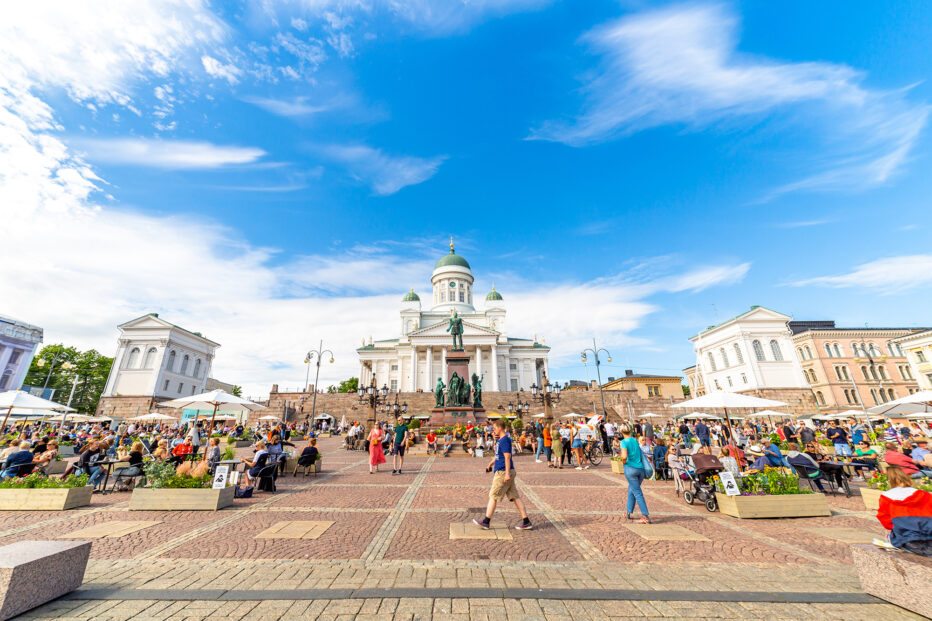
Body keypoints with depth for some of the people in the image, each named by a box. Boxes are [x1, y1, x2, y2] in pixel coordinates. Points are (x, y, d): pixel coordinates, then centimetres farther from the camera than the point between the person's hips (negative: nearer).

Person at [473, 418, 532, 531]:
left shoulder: (505, 440, -16)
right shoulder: (499, 440, 15)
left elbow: (507, 457, -20)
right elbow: (497, 455, 27)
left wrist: (507, 473, -22)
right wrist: (490, 464, 21)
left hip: (503, 472, -10)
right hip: (501, 471, 10)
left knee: (493, 496, 0)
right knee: (514, 497, 10)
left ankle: (486, 522, 10)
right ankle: (526, 522, 13)